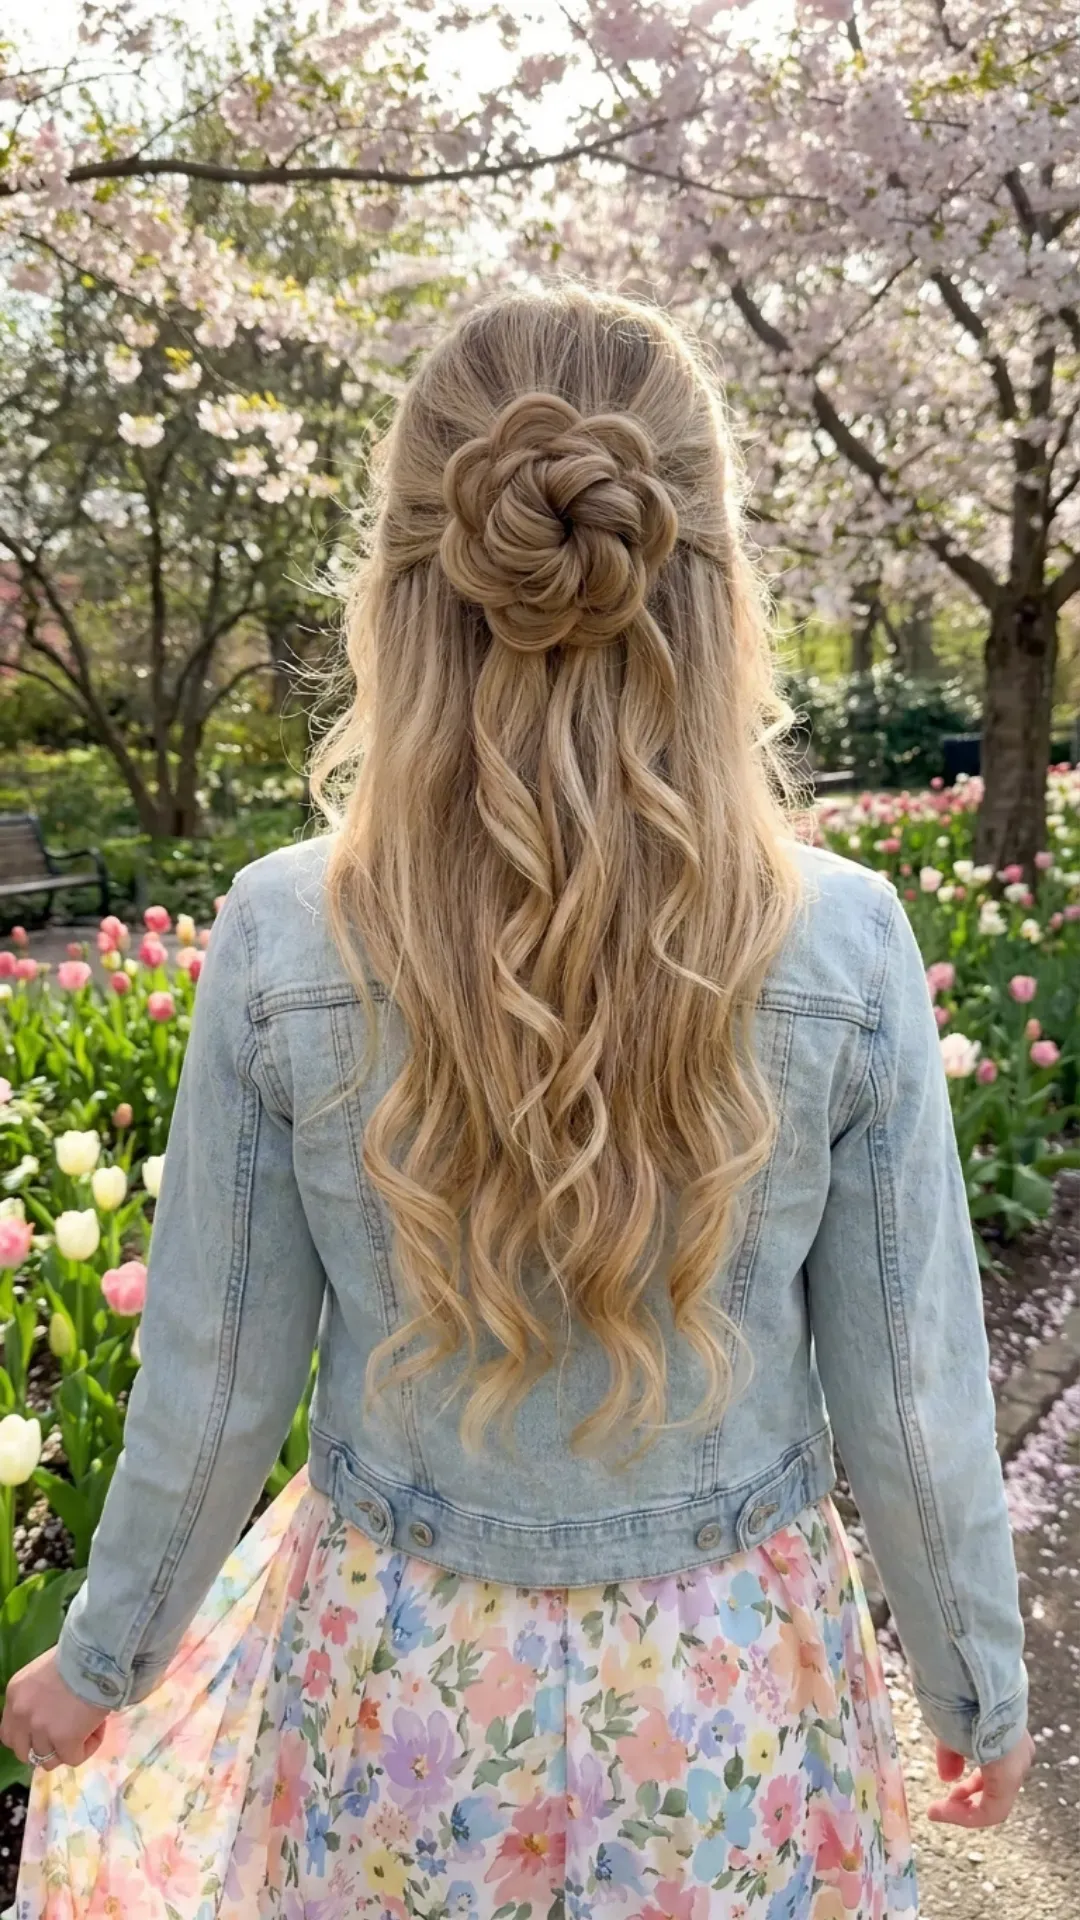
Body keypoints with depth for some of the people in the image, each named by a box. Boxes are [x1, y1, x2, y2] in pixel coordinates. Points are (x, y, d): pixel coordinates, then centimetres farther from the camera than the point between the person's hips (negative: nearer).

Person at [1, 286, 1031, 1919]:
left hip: (394, 1682, 0)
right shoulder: (846, 946, -21)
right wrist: (979, 1683, 8)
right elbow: (911, 1399, -12)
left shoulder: (278, 942, -21)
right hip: (726, 1691, 1)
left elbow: (214, 1386, -11)